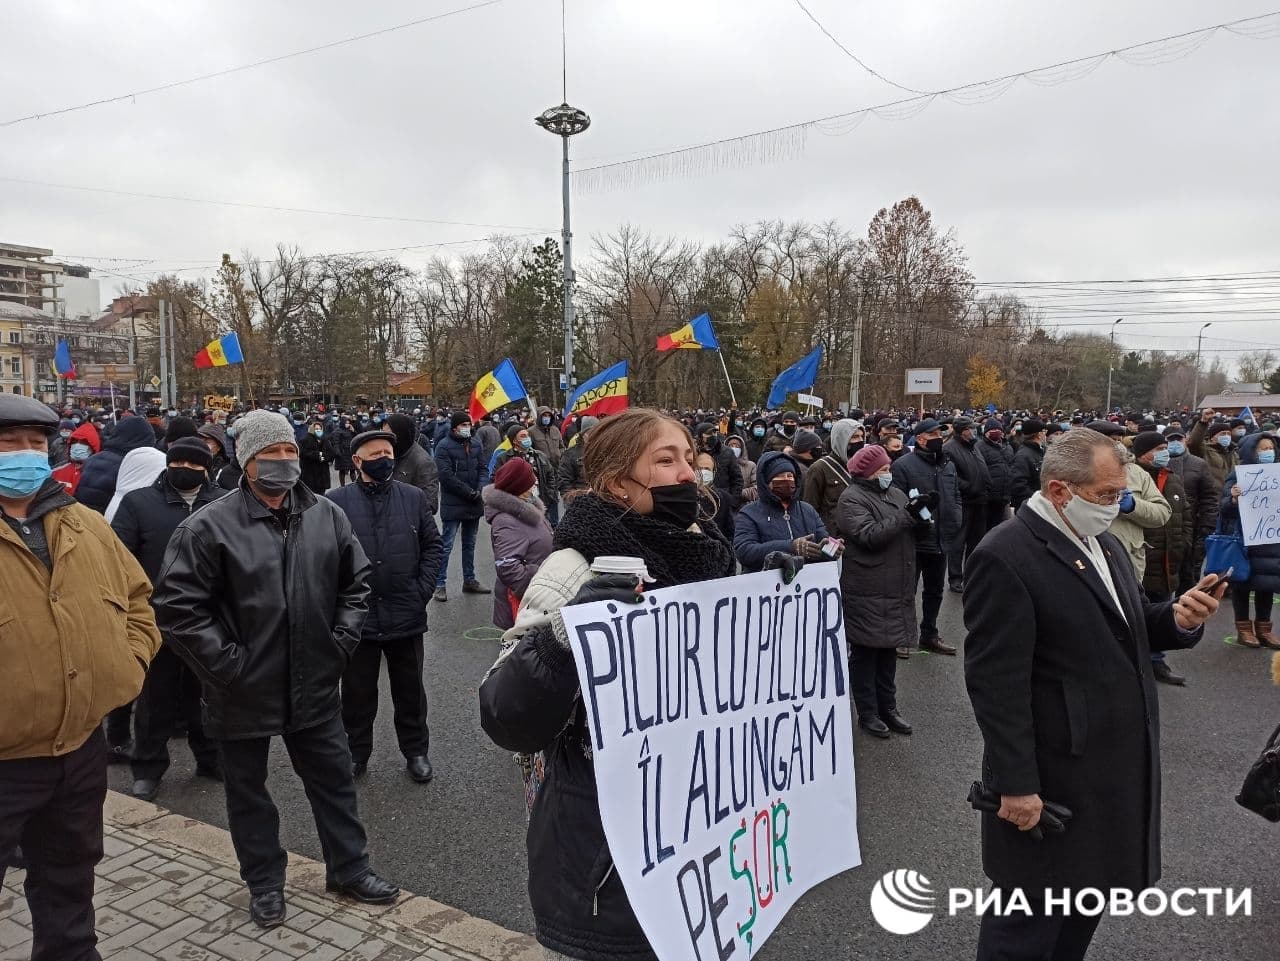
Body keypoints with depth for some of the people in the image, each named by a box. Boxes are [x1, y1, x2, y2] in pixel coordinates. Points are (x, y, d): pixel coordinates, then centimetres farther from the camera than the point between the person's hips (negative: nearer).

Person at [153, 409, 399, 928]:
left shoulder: (327, 516, -1)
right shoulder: (210, 526, -15)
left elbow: (356, 583, 9)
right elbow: (176, 605, -14)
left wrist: (341, 641, 0)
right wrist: (225, 663, -15)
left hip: (314, 685, 3)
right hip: (242, 690, -3)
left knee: (334, 779, 16)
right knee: (248, 790, 15)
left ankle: (349, 868, 35)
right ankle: (265, 883, 36)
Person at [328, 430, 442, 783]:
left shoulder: (414, 497, 1)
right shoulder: (337, 501, -6)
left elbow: (432, 545, 6)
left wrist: (423, 590, -2)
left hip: (406, 615, 2)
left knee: (410, 689, 15)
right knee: (357, 691, 13)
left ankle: (416, 751, 31)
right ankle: (356, 752, 32)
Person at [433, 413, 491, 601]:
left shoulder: (475, 444, 9)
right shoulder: (444, 446, -11)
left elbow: (482, 469, 10)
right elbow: (447, 475, -17)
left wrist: (480, 490, -9)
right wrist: (470, 492, -18)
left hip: (474, 504, 7)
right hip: (453, 504, -7)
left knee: (470, 544, 16)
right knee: (446, 545, -4)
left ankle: (469, 580, 27)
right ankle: (440, 584, 3)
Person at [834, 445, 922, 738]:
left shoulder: (895, 493, 14)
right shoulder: (852, 499, -10)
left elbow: (910, 530, 14)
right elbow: (869, 536, -22)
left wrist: (921, 513, -8)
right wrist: (907, 515, -22)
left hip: (895, 590, 8)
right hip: (866, 593, -7)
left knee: (888, 649, 16)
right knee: (865, 652, 3)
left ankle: (887, 707, 28)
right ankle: (867, 713, 13)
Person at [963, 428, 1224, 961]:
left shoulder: (1105, 544, 9)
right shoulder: (1006, 557, -21)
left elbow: (1125, 631, 16)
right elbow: (996, 681, -22)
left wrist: (1179, 619, -5)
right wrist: (1016, 784, -21)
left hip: (1117, 765, 9)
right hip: (1056, 775, -9)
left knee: (1091, 894, 23)